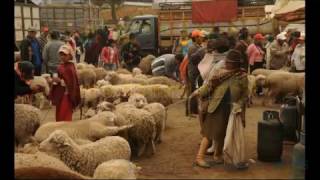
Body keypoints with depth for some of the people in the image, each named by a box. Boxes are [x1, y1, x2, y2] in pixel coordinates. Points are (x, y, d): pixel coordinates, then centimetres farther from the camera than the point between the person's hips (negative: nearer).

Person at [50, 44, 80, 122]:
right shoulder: (61, 66, 8)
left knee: (64, 119, -6)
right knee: (59, 117, 15)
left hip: (66, 96, -9)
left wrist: (60, 81, -24)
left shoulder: (70, 68, -17)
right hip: (60, 95, 9)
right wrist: (56, 80, 7)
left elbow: (71, 84, -21)